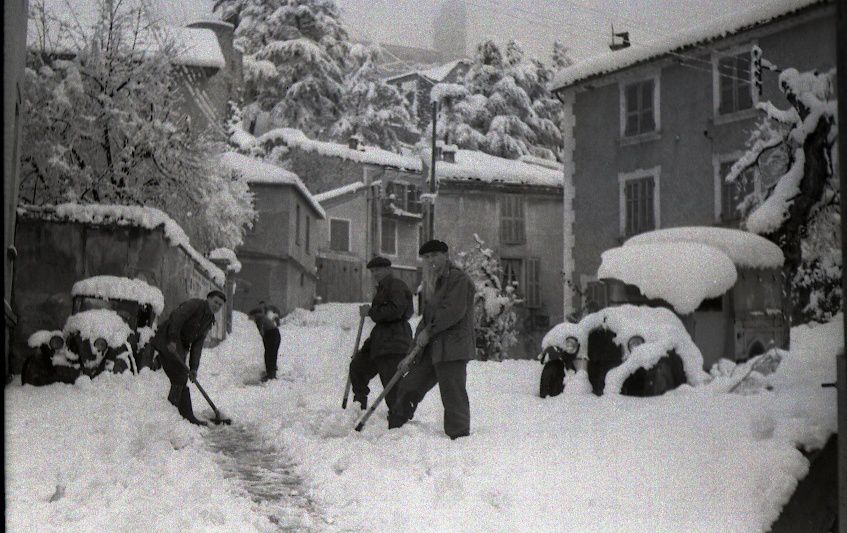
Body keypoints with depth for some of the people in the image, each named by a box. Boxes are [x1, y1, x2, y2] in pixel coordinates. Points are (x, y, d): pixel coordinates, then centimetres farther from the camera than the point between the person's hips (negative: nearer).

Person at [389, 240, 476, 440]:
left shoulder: (458, 279, -7)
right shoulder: (432, 285, 23)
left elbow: (454, 311, -19)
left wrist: (428, 331, -13)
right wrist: (413, 355, 17)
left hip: (452, 349, -9)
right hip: (432, 348, 9)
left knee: (453, 396, -11)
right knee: (409, 387, 11)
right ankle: (392, 430, 20)